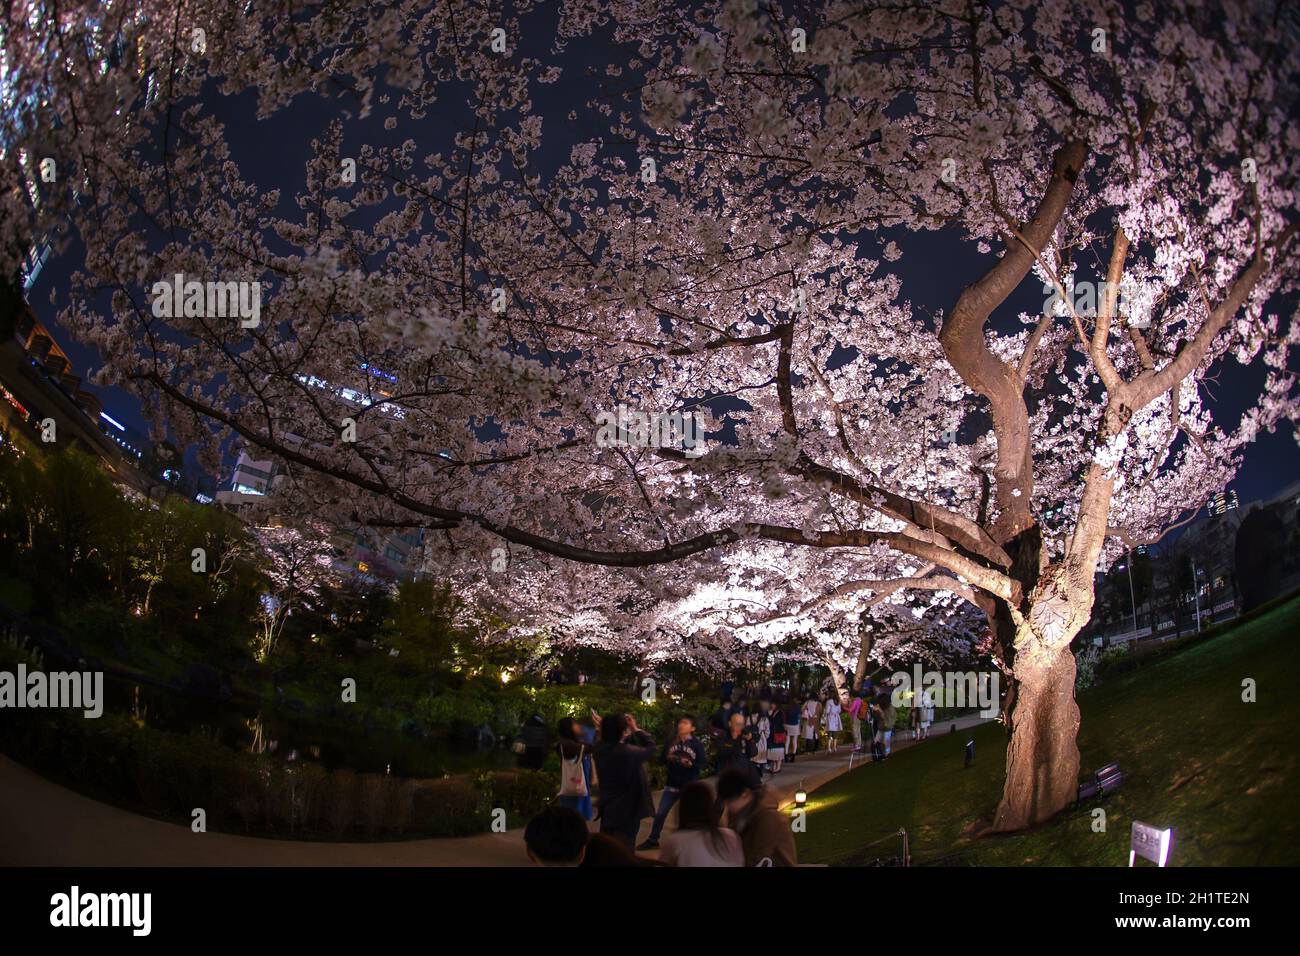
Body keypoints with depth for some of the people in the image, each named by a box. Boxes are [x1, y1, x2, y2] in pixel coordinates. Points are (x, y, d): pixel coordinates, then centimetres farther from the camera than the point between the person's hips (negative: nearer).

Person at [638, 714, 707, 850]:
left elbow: (702, 765, -9)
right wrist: (668, 758, -11)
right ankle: (652, 840, 21)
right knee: (660, 814, 7)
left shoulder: (697, 744, -8)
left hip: (690, 787, -3)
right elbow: (662, 760, 10)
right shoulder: (672, 742, 3)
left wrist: (690, 764, -26)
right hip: (672, 785, 3)